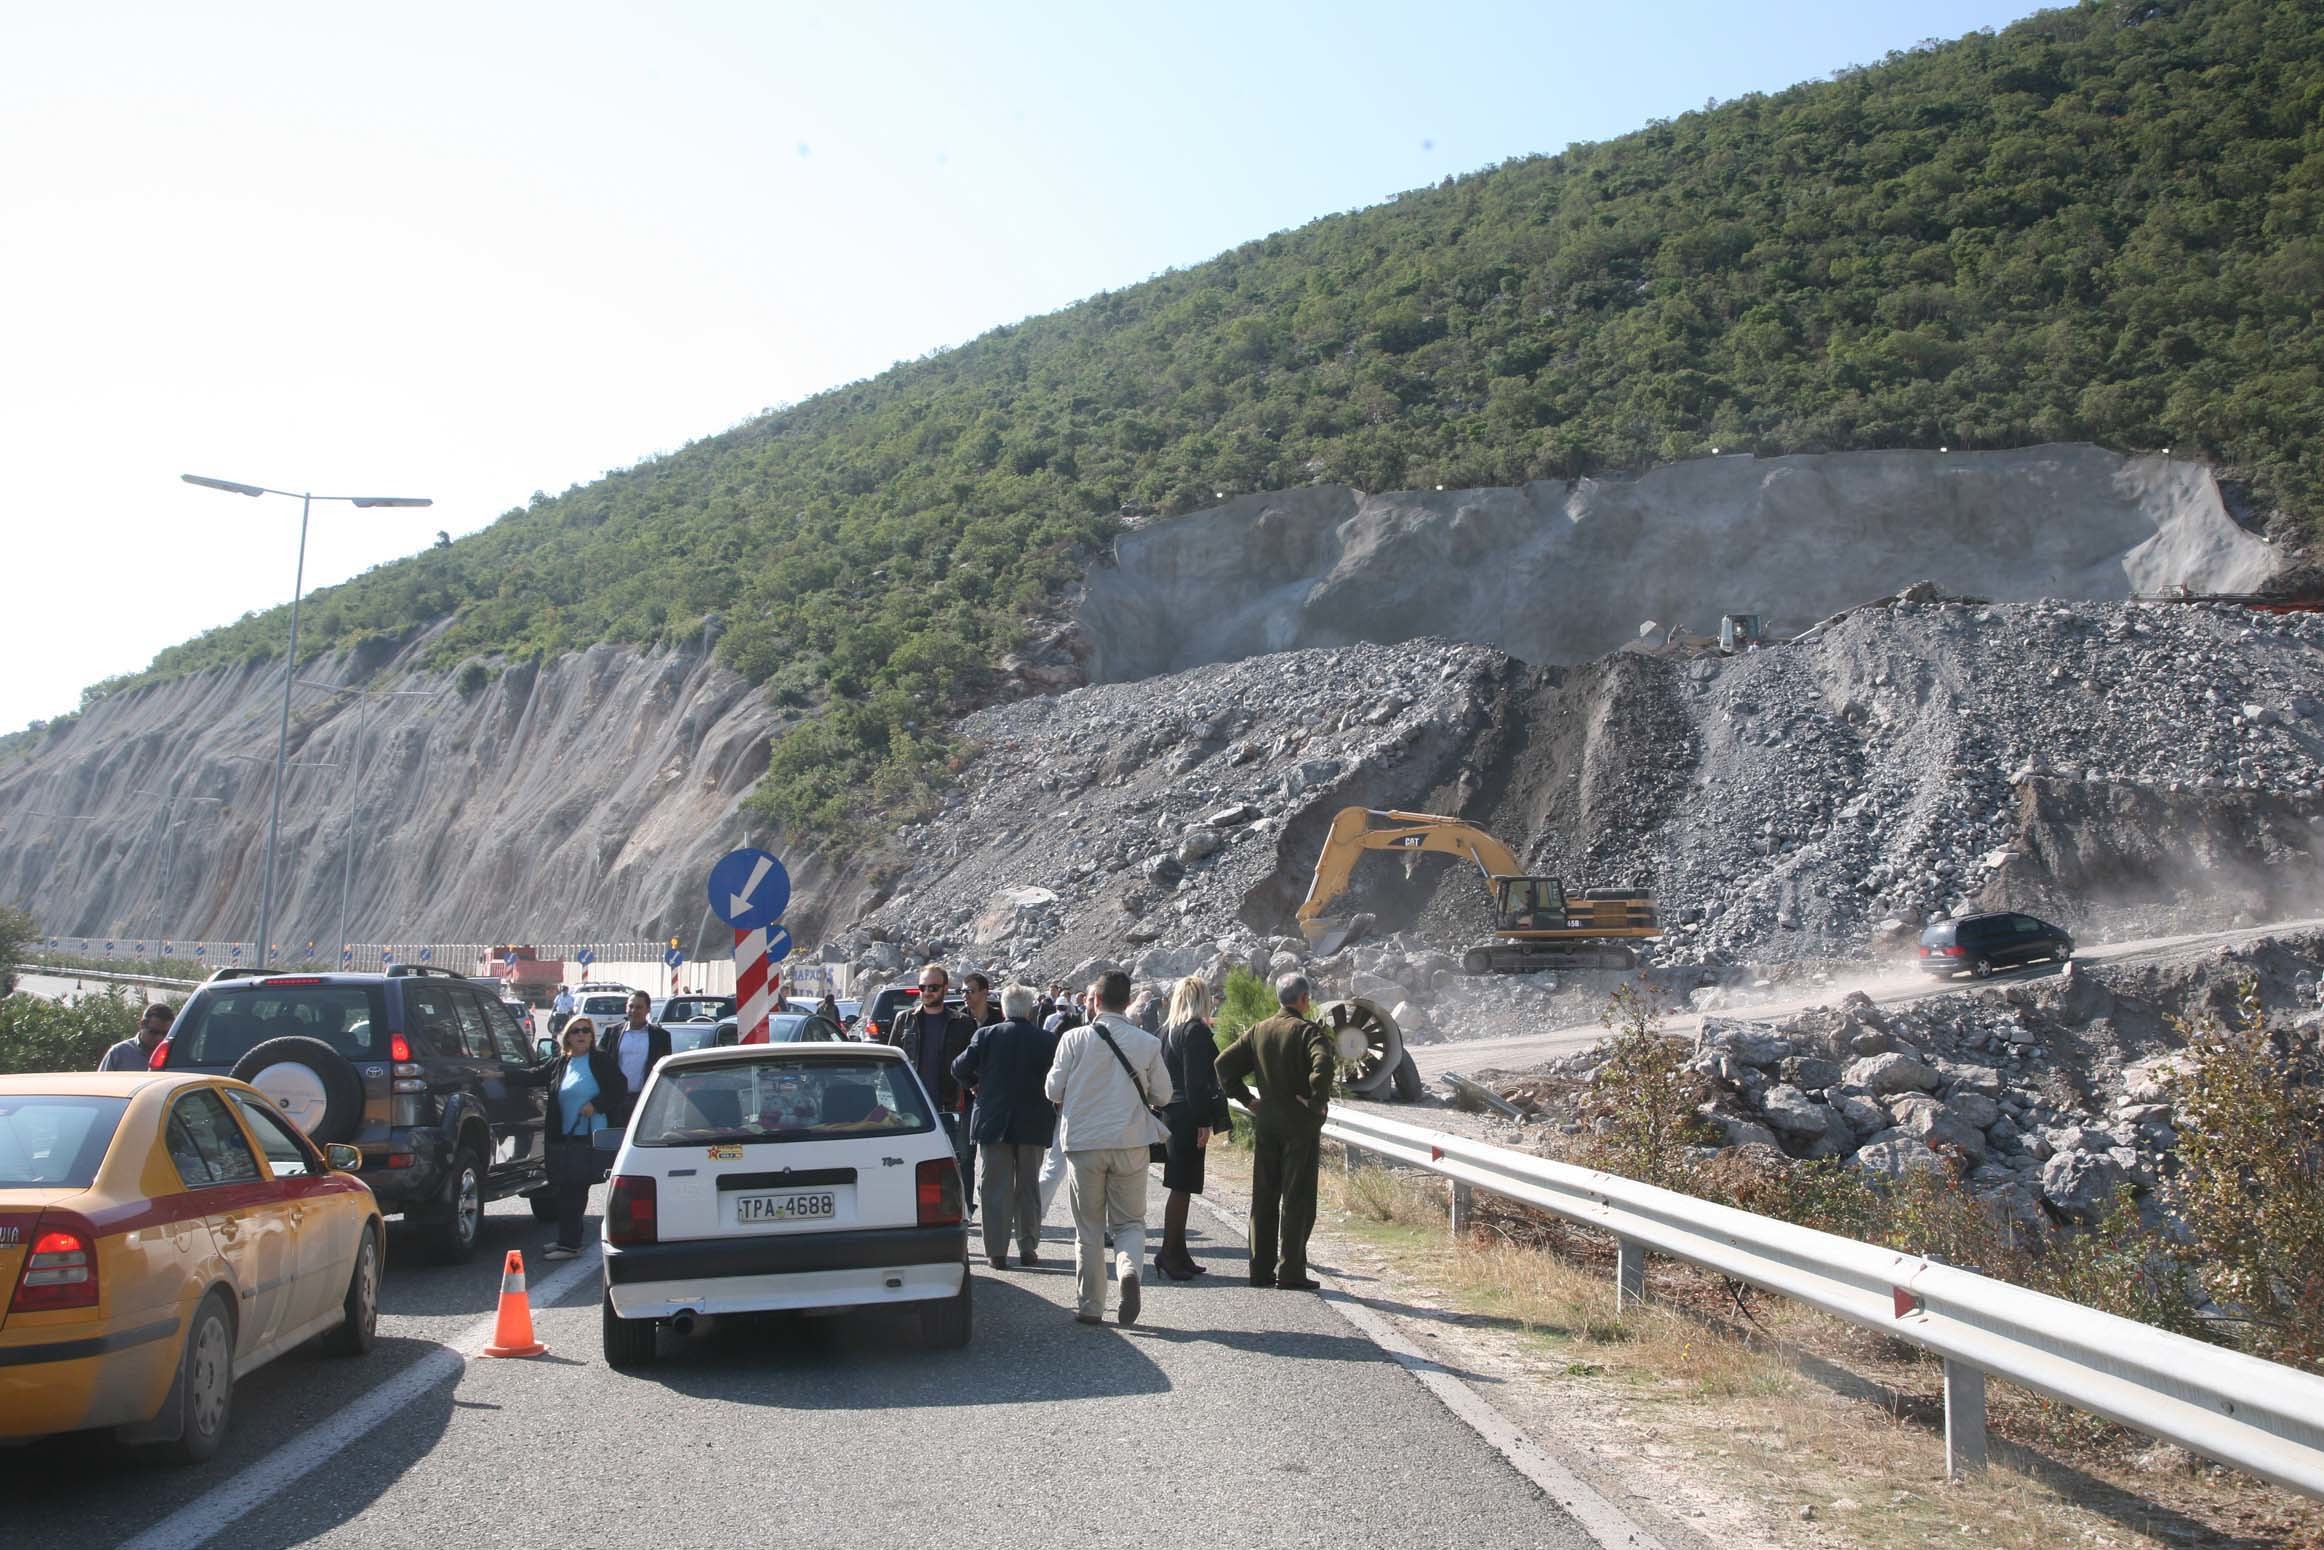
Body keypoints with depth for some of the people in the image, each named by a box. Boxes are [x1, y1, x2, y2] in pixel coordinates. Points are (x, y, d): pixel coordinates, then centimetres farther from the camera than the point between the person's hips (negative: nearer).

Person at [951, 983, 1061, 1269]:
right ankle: (1028, 1248, 14)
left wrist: (974, 1085, 15)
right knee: (1029, 1188, 13)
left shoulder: (986, 1035, -7)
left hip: (993, 1122, -1)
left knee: (996, 1189, 5)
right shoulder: (1048, 1041, -7)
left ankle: (997, 1251, 2)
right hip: (1033, 1124, 1)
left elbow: (960, 1069, -4)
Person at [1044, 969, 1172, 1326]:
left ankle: (1091, 1306, 12)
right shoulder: (1147, 1043, -3)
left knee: (1089, 1228, 10)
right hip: (1131, 1141, 1)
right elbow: (1163, 1095, 4)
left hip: (1084, 1141, 0)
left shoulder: (1075, 1039, -8)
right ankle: (1128, 1269, -18)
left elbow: (1053, 1090, -4)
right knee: (1130, 1221, 11)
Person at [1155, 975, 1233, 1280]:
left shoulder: (1167, 1030, 12)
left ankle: (1178, 1254, 17)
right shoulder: (1196, 1030, -13)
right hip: (1187, 1117, -9)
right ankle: (1169, 1253, -3)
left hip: (1170, 1114, 9)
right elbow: (1196, 1080, -18)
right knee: (1182, 1187, -5)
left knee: (1181, 1187, 13)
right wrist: (1203, 1121, -17)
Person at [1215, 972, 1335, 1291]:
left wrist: (1245, 1098, 8)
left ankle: (1261, 1269, 15)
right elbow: (1322, 1064, -29)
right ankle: (1290, 1271, -1)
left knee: (1264, 1197, 11)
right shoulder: (1309, 1030, -10)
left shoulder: (1258, 1031, 7)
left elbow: (1224, 1062, 6)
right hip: (1300, 1125, -5)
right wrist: (1316, 1100, -17)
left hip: (1266, 1123, 5)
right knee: (1297, 1199, 0)